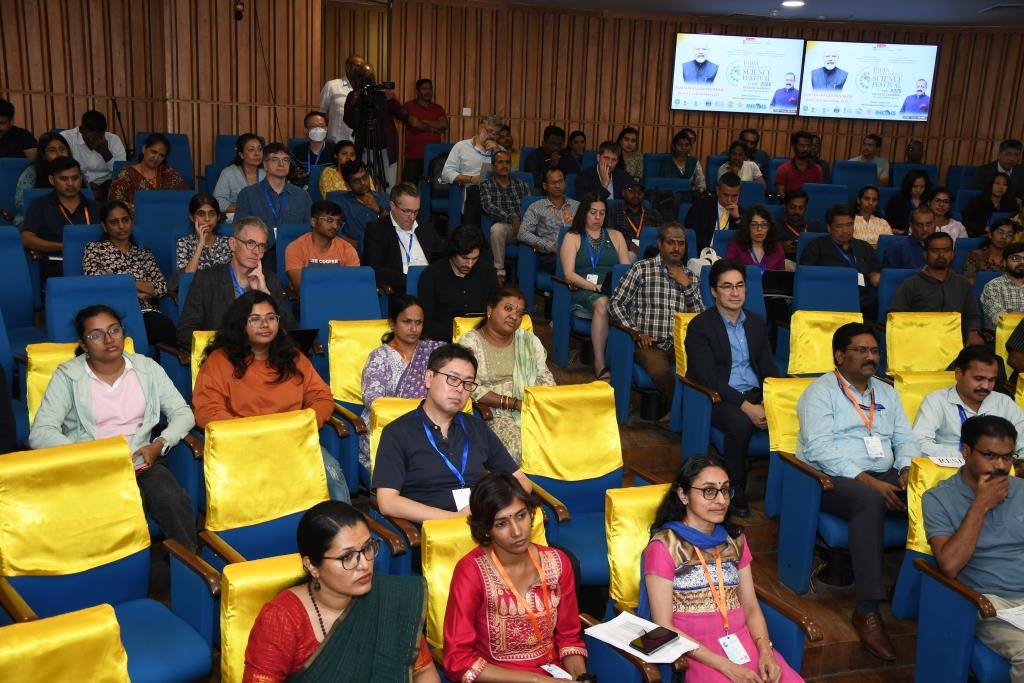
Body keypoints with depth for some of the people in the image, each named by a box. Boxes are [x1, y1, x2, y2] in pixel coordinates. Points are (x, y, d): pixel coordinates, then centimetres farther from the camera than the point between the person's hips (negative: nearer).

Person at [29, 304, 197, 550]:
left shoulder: (146, 368, 10)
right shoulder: (68, 375, 2)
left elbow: (182, 413, 9)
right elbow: (40, 433, -7)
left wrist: (159, 445, -10)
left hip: (142, 462, 2)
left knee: (172, 500, -30)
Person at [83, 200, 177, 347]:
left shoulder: (143, 253, 27)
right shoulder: (94, 249, 20)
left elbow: (162, 286, 12)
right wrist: (133, 284, 2)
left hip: (146, 312, 3)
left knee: (165, 325, -37)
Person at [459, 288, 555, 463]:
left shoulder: (529, 340, 18)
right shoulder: (470, 342, 3)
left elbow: (546, 379, 15)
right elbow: (472, 389, -7)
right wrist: (513, 403, -13)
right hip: (494, 414, -4)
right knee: (517, 446, -33)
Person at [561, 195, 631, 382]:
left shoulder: (616, 236, 23)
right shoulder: (572, 237, 14)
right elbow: (569, 274, 1)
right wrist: (595, 287, -13)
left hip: (613, 293, 2)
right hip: (583, 293, -2)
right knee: (602, 303, -38)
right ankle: (599, 363, -40)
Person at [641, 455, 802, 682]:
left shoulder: (735, 539, 14)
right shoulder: (664, 546, -5)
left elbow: (751, 608, 13)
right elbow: (664, 628, -8)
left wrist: (766, 651, -6)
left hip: (744, 641, 5)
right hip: (697, 652, -5)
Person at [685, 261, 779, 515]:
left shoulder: (756, 323, 16)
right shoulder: (700, 327, -4)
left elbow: (769, 368, 13)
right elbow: (708, 378, -14)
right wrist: (746, 407, -23)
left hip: (756, 395, 5)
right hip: (718, 398, -5)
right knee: (740, 423, -36)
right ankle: (736, 490, -15)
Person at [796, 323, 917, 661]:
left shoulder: (886, 393, 20)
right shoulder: (820, 391, -1)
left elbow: (905, 439, 16)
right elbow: (819, 448, -14)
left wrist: (908, 469, -8)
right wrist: (867, 481, -22)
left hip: (884, 478, 6)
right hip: (832, 479, -6)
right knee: (870, 501, -38)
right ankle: (867, 610, -35)